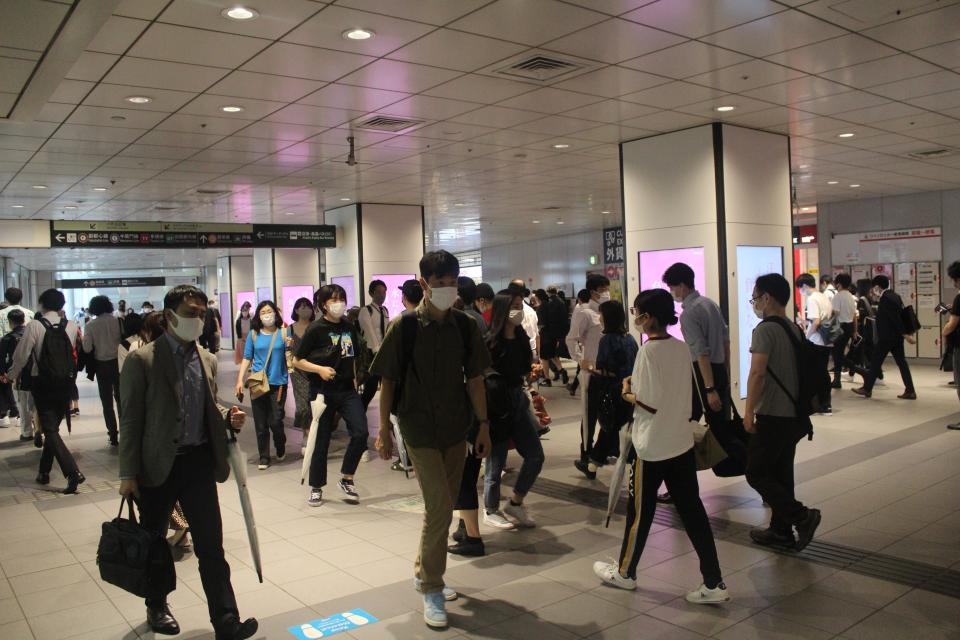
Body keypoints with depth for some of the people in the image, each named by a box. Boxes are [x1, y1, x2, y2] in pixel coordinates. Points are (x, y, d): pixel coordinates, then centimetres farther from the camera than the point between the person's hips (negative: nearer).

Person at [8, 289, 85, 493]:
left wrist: (12, 375, 9)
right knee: (53, 427, 19)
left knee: (50, 430, -1)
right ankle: (44, 471, 29)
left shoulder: (34, 326, -10)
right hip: (65, 383, 4)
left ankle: (73, 472, -15)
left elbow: (21, 355, -5)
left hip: (43, 384, -4)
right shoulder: (72, 326, -1)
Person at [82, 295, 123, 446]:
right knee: (121, 398, 15)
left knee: (107, 402, 9)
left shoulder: (90, 325, -8)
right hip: (118, 362, 1)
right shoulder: (117, 321, -6)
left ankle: (113, 435, 7)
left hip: (102, 365, -1)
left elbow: (87, 348, -12)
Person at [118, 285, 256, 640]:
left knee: (211, 545, 2)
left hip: (199, 463, 3)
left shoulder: (207, 359, 8)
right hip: (157, 466, -3)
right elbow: (130, 419, -9)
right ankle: (157, 607, 39)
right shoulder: (142, 360, -9)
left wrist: (228, 416, -2)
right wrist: (129, 474, -10)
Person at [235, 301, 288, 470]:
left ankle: (281, 449, 26)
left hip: (278, 383, -2)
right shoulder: (253, 334, 4)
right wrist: (240, 380, 0)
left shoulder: (283, 333, 0)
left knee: (275, 421, -3)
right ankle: (264, 458, 19)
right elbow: (247, 359, 7)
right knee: (260, 424, 5)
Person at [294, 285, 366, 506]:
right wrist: (320, 369, -17)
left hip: (347, 390, 4)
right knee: (322, 440, 5)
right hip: (323, 392, -4)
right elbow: (297, 361, -4)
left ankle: (346, 479, 11)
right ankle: (316, 488, 23)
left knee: (360, 433, -10)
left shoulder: (349, 328, 7)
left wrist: (354, 381, 14)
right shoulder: (316, 329, -7)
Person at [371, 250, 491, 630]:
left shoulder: (465, 326, 1)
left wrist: (483, 424, 3)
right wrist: (384, 431, -4)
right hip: (420, 430, -4)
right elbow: (388, 382, -4)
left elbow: (475, 378, 6)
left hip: (456, 429, 4)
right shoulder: (405, 327, -9)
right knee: (439, 507, -9)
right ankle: (431, 590, 6)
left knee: (443, 507, 14)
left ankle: (425, 572, 34)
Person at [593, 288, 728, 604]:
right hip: (682, 442, 7)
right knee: (692, 510, 9)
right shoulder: (683, 348, 5)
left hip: (651, 447, -6)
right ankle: (713, 583, 11)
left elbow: (650, 403, -19)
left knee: (639, 511, 9)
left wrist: (627, 393, -2)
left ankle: (625, 572, 27)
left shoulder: (648, 351, -17)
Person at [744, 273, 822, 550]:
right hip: (794, 415, 9)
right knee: (781, 473, 15)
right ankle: (781, 530, 21)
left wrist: (749, 410, -19)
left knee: (756, 473, 0)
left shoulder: (765, 330, -16)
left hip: (772, 416, -9)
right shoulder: (795, 329, 11)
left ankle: (801, 516, -8)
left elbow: (757, 373, -24)